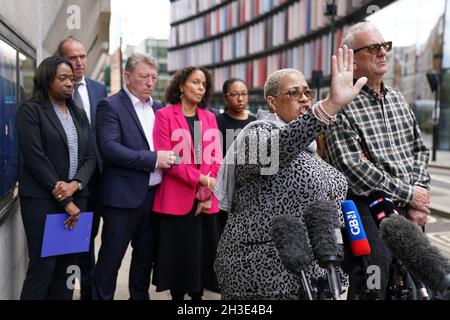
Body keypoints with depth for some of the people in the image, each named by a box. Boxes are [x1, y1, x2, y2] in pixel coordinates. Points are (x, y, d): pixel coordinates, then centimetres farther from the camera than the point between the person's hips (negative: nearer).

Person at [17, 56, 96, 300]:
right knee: (43, 266, -4)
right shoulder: (31, 110, -3)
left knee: (68, 266, 7)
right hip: (42, 199, -5)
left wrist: (75, 184, -11)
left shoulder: (79, 114, 15)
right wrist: (64, 201, -13)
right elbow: (35, 158, -11)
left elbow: (90, 156, 9)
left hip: (77, 197, 5)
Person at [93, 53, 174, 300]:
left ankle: (140, 296, 32)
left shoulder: (156, 108, 14)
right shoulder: (111, 106, -7)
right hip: (124, 195, -6)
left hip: (154, 194, 7)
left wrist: (168, 157, 2)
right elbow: (109, 148, -19)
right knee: (110, 258, 4)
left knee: (146, 255, 17)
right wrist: (153, 159, -20)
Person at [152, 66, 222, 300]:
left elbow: (216, 158, 5)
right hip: (177, 199, -4)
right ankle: (177, 295, 23)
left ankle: (198, 294, 23)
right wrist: (200, 178, -16)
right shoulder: (165, 115, -2)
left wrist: (206, 194, -7)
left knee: (203, 253, 9)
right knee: (179, 255, 6)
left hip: (206, 200, 4)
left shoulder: (210, 117, 11)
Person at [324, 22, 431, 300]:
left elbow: (419, 149, 16)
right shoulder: (342, 106, -11)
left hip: (410, 213, 8)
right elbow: (352, 168, -18)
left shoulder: (398, 99, 14)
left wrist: (421, 192, -1)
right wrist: (408, 193, -14)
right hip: (369, 213, -7)